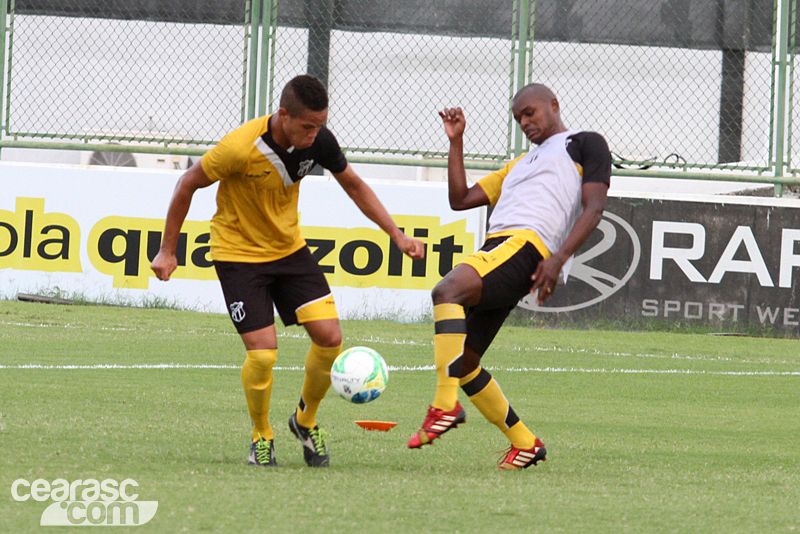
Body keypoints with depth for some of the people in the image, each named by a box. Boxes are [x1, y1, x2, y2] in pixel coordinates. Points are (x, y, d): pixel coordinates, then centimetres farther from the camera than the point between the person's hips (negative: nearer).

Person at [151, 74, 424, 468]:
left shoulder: (318, 141, -13)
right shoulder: (241, 148, -29)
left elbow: (354, 186, 6)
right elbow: (189, 183, -14)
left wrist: (396, 235, 1)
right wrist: (168, 250, -7)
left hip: (289, 248, 5)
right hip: (239, 253, -5)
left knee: (329, 335, -7)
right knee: (263, 353, -14)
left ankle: (306, 421, 18)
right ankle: (261, 437, 12)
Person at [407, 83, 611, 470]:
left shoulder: (585, 145, 13)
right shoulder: (523, 164, 37)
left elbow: (594, 207, -2)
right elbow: (460, 199, 33)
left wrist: (560, 257, -16)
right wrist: (455, 143, 24)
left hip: (525, 245, -9)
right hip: (497, 248, 9)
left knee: (447, 290, -32)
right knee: (462, 362, 5)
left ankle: (446, 406, -39)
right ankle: (524, 443, 15)